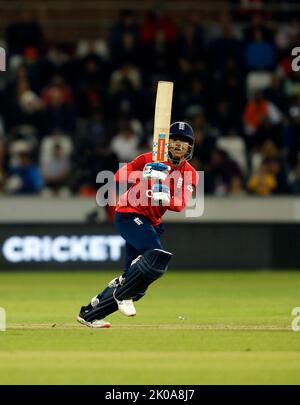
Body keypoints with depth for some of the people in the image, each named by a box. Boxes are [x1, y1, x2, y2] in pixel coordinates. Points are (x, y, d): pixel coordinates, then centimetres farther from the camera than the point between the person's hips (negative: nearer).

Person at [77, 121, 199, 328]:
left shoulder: (190, 174, 2)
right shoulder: (150, 159, -7)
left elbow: (180, 205, -13)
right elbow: (119, 175, -15)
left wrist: (165, 198, -34)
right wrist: (145, 174, -30)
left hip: (152, 223, 6)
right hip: (129, 214, -6)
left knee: (134, 278, 5)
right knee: (158, 255, -29)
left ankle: (90, 314, 19)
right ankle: (123, 295, -11)